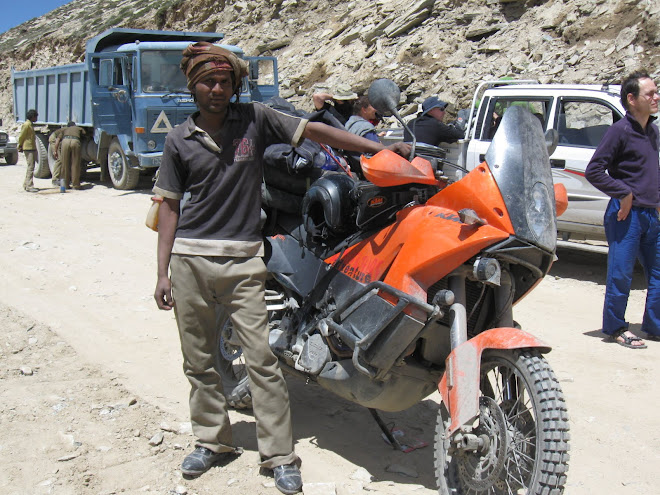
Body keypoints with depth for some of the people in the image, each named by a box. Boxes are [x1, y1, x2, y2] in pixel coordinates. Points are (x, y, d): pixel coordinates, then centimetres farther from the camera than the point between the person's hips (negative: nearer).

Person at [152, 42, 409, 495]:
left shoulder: (254, 118, 2)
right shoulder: (180, 140, 7)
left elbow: (314, 131, 0)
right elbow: (170, 206, 8)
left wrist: (381, 148, -6)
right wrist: (163, 273, 3)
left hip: (243, 260, -2)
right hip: (189, 259, 2)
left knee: (262, 360, -4)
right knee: (199, 361, 11)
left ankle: (280, 456, 5)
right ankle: (212, 441, 28)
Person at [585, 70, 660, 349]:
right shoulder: (620, 130, -10)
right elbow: (593, 171, -15)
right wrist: (624, 193, -16)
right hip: (626, 214, -8)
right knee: (621, 274, -1)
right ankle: (614, 328, 11)